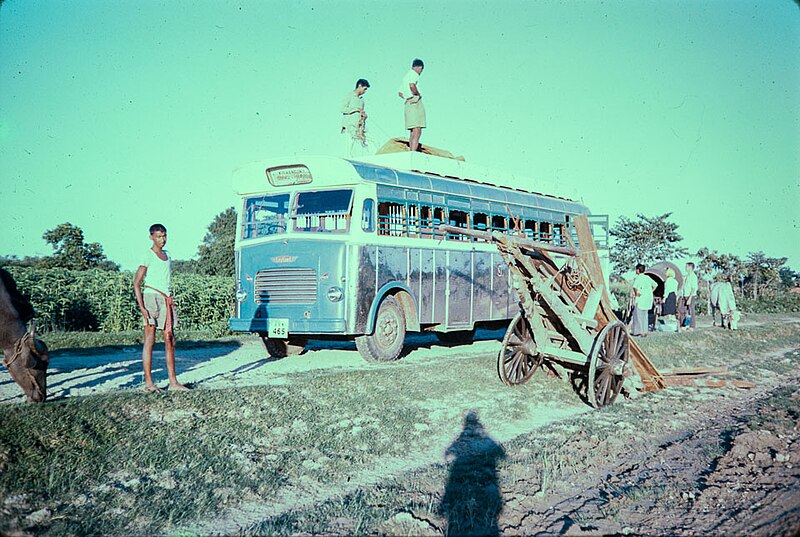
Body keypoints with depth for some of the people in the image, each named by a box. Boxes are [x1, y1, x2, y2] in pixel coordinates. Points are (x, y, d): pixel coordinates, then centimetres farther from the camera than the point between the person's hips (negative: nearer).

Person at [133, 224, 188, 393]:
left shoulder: (167, 255, 17)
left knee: (170, 340, 4)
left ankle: (173, 382, 6)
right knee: (149, 340, -5)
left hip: (166, 299, 7)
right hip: (151, 297, -7)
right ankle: (148, 383, -3)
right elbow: (136, 283, -9)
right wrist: (141, 307, -18)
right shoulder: (147, 256, -4)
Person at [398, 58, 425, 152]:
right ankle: (413, 152, -27)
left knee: (413, 131, 9)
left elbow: (400, 93, 29)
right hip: (415, 103, -10)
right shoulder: (414, 74, -3)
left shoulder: (406, 76, 25)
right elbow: (412, 85, -23)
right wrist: (418, 94, -9)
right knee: (417, 130, -18)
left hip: (408, 103, 10)